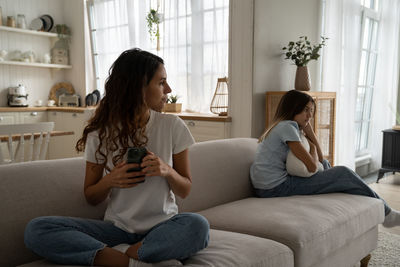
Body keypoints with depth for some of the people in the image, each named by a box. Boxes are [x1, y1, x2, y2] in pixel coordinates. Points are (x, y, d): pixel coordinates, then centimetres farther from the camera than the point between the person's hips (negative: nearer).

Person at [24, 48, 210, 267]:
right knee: (35, 229, -20)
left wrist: (167, 171, -17)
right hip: (117, 227, 1)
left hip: (163, 227, -1)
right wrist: (109, 181, -15)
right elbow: (91, 198, 7)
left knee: (197, 225, -35)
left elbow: (185, 190, 5)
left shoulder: (173, 126, -3)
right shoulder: (100, 133, -2)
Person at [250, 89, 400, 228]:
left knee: (325, 164, 21)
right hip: (276, 187, -10)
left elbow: (320, 159, 16)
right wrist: (313, 148, 4)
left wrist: (309, 131, 6)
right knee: (343, 173, -1)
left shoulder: (282, 127, 17)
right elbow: (312, 166, -17)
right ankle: (385, 214, 15)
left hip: (268, 187, 10)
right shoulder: (287, 127, -13)